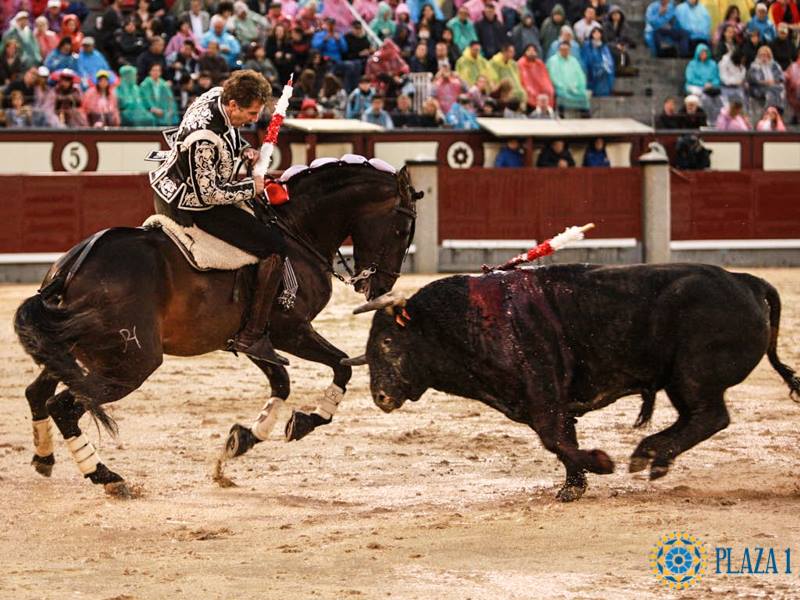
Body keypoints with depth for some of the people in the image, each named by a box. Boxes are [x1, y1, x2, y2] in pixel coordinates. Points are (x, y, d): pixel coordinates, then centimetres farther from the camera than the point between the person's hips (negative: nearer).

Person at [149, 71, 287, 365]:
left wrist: (244, 150, 2)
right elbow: (208, 194, -29)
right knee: (274, 248, -12)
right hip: (192, 206, -10)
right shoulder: (204, 139, -34)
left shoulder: (216, 95, -7)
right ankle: (252, 337, -10)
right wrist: (251, 188, -17)